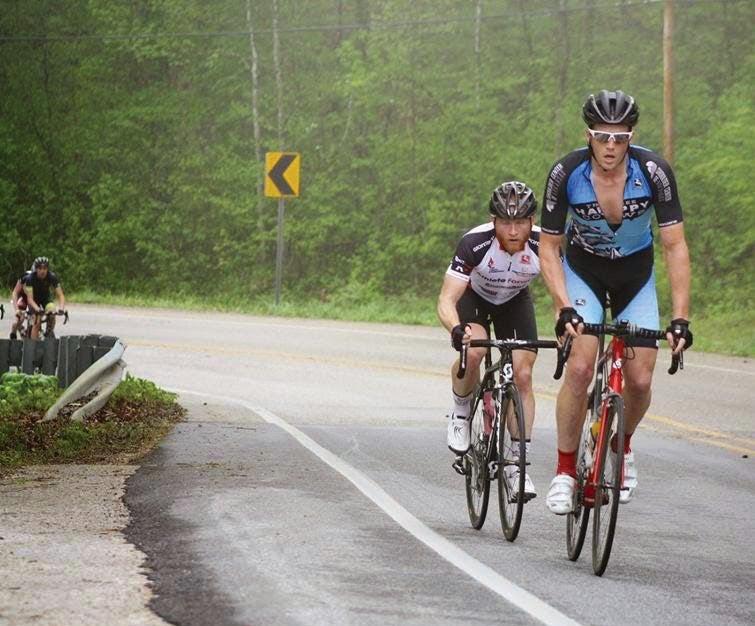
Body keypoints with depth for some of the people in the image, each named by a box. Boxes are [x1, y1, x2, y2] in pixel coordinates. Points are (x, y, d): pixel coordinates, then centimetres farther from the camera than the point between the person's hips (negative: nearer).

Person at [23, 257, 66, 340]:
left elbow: (60, 295, -27)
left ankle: (49, 335, -3)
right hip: (34, 299, -2)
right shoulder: (30, 278, -30)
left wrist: (61, 308, -46)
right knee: (37, 322, -20)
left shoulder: (52, 277, -26)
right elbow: (30, 298, -35)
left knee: (52, 315, -26)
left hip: (46, 297, 2)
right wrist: (37, 309, -53)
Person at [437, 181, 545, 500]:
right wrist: (456, 329, -59)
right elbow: (446, 300, -39)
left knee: (522, 375, -11)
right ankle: (461, 412, -2)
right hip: (474, 296, -2)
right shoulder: (475, 243, -37)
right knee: (473, 352, -31)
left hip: (515, 301, 2)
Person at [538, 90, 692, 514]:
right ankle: (565, 471, -8)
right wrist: (564, 308, -31)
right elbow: (549, 247, -17)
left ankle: (622, 446, 25)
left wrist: (681, 318, -31)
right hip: (583, 270, -1)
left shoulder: (654, 172, -26)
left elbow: (676, 247, -23)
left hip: (636, 275, 1)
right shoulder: (566, 174, -25)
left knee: (640, 381, -7)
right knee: (580, 368, -21)